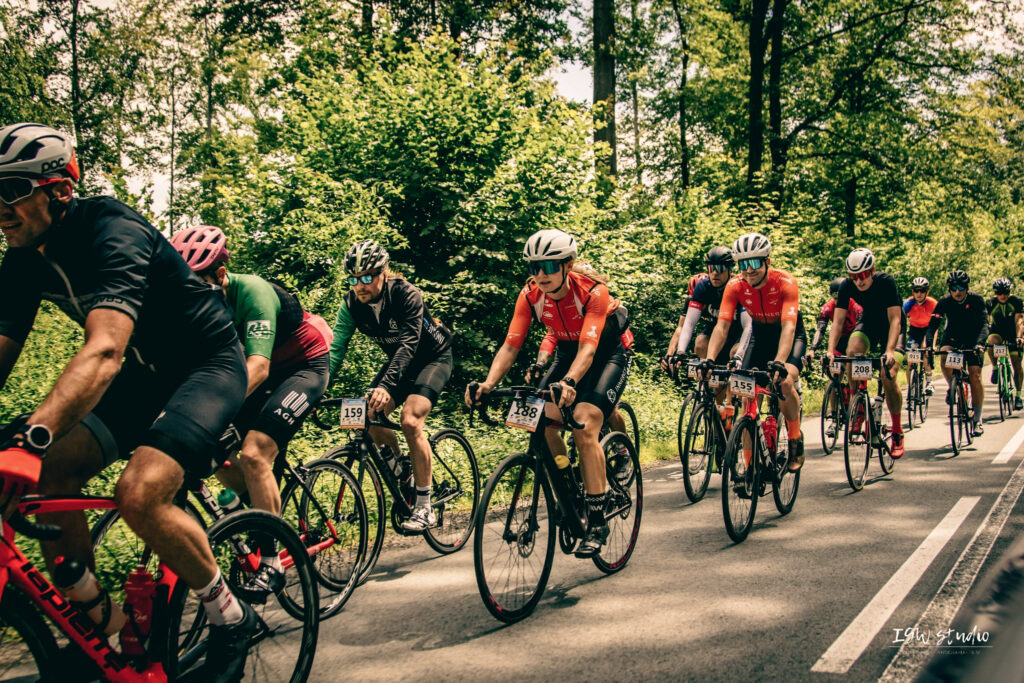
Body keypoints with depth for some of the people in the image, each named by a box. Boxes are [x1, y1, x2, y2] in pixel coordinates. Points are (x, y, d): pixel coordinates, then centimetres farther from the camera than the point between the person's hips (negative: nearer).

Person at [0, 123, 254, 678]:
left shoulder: (112, 232, -27)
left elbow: (104, 350, -42)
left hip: (208, 364, -8)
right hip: (143, 373, 8)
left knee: (139, 494, -28)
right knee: (49, 475, -11)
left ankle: (231, 619, -4)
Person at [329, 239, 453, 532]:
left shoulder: (406, 295, -29)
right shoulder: (351, 304, -14)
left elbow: (408, 344, -39)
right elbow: (336, 348, -17)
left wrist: (386, 385, -53)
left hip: (433, 357, -6)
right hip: (399, 360, 6)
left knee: (410, 420, -24)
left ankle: (425, 508, -15)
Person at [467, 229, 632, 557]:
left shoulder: (592, 291, -30)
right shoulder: (530, 295, -17)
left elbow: (588, 349, -41)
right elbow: (510, 346, -21)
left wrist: (568, 382, -60)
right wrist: (488, 384, -39)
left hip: (610, 353, -5)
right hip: (569, 351, 5)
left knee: (584, 425, -25)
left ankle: (597, 522, -15)